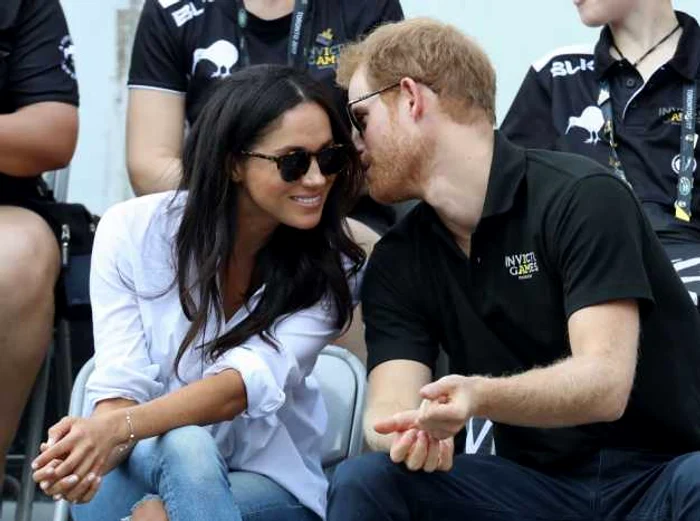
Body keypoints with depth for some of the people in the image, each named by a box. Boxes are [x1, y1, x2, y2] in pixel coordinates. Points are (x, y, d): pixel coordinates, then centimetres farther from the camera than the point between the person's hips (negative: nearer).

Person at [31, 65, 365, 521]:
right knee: (184, 445, -36)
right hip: (142, 471, 0)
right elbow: (121, 386, -13)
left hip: (268, 484, 0)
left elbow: (252, 380, -23)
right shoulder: (132, 231, -8)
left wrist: (119, 429, -40)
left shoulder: (332, 269, -8)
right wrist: (97, 446, -39)